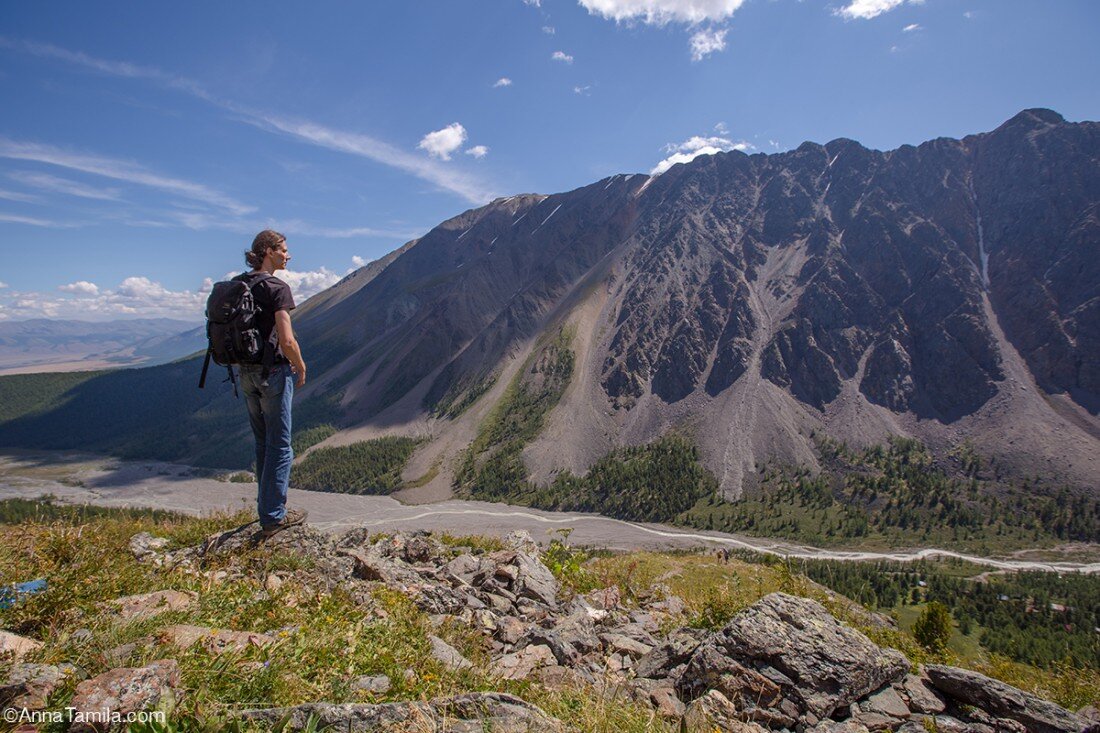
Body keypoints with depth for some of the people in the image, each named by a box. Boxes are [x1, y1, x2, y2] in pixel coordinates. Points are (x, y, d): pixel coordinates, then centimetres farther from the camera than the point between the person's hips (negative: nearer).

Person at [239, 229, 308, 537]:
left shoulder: (237, 285, 8)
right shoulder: (277, 288, -15)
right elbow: (287, 341, -22)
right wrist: (301, 367, -5)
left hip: (246, 373, 8)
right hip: (274, 372, -8)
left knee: (263, 443, 19)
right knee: (279, 446, 2)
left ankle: (267, 507, 30)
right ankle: (273, 517, 8)